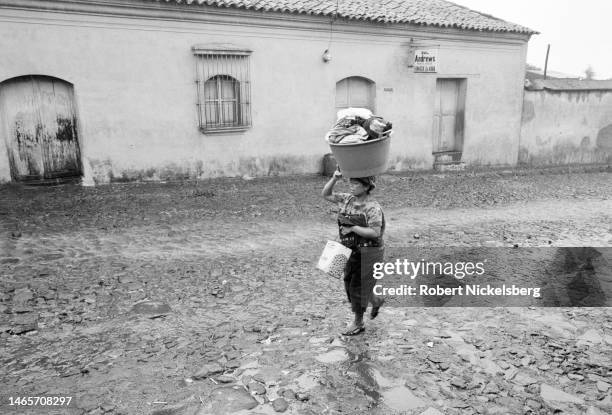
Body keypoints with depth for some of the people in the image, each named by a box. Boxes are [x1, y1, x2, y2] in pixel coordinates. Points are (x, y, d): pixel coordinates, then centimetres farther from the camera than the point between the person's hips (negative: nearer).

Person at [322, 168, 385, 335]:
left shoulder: (372, 207, -19)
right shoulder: (348, 199, 2)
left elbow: (375, 233, -24)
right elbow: (325, 195, 7)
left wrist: (352, 228, -22)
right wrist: (334, 178, -7)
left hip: (369, 253, -7)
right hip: (352, 251, 8)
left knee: (358, 287, 1)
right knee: (350, 284, 16)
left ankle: (358, 323, 20)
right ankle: (376, 301, 42)